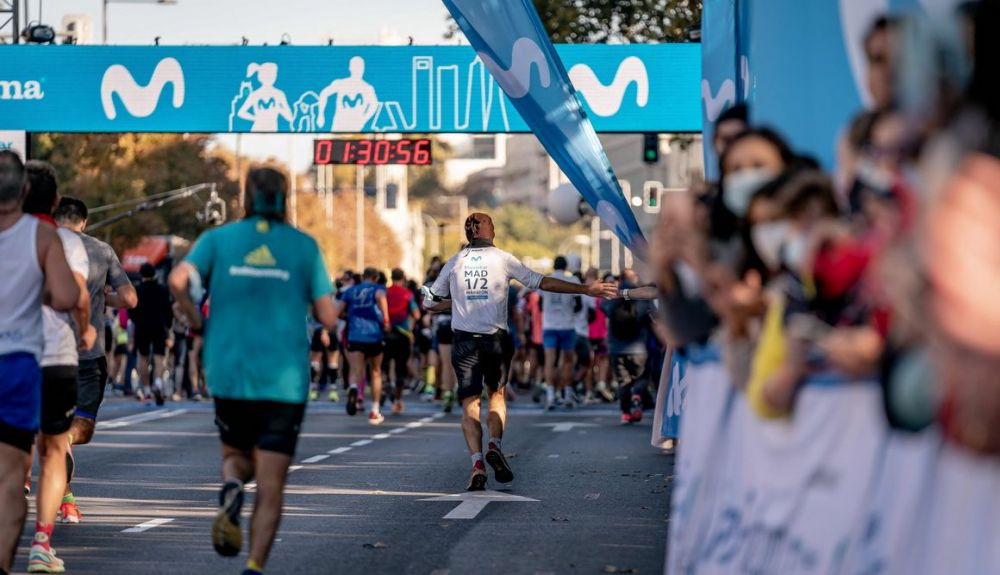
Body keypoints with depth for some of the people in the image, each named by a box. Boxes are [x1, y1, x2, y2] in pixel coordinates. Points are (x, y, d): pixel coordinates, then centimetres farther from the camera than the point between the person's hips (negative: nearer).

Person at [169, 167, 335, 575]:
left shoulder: (218, 239, 3)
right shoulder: (305, 246, 2)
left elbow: (178, 280, -14)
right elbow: (328, 318, 0)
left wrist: (194, 319, 3)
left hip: (229, 375, 1)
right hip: (285, 380, -1)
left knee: (236, 456, 23)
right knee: (271, 485, 2)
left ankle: (231, 489, -11)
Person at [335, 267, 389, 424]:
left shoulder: (350, 291, 16)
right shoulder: (378, 288, 7)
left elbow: (337, 311, 6)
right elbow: (381, 297, -17)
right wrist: (386, 319, -21)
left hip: (354, 336, 0)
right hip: (375, 334, 0)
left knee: (356, 371, -10)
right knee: (376, 372, 17)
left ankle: (354, 388, -47)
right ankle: (375, 411, 18)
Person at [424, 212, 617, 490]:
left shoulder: (454, 262, 6)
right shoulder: (502, 259, 0)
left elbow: (430, 302, 11)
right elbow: (543, 282, -3)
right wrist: (585, 289, 0)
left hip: (464, 341, 1)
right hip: (495, 340, -1)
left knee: (470, 404, 2)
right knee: (497, 394, 18)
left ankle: (477, 464, -12)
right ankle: (495, 446, -4)